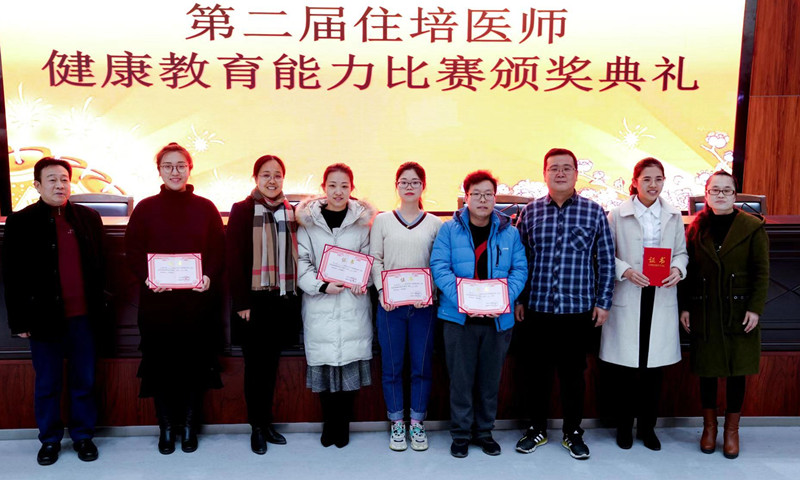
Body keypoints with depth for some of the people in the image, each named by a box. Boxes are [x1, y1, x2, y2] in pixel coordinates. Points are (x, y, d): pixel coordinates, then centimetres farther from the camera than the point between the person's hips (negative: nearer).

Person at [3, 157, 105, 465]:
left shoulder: (89, 218, 3)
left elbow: (100, 265, 5)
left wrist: (100, 306, 1)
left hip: (83, 316, 2)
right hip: (44, 316, -1)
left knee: (84, 382, 12)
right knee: (47, 385, 12)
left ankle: (83, 436, 27)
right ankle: (50, 440, 28)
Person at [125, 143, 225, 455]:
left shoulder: (205, 208, 5)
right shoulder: (145, 209, 5)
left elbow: (218, 251, 4)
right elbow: (133, 252, 2)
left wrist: (210, 277, -13)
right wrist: (145, 277, -15)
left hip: (197, 300, 0)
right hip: (156, 301, 0)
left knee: (194, 364, 6)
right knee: (160, 364, 4)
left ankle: (190, 426, 22)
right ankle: (166, 427, 21)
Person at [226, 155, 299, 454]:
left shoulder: (291, 212, 10)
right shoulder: (242, 210, -3)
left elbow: (296, 256, 11)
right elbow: (234, 259, -8)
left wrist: (295, 297, 5)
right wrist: (241, 303, -13)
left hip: (283, 300, 4)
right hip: (254, 300, -4)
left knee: (271, 363, 13)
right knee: (255, 365, 5)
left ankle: (266, 423, 25)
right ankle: (257, 427, 18)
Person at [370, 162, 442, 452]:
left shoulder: (435, 223, 7)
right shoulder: (383, 220, 8)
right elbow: (375, 259, 4)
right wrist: (382, 291, -10)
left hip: (423, 305, 0)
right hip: (390, 304, 0)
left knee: (422, 365, 4)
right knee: (392, 366, 5)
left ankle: (417, 423, 19)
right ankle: (397, 424, 18)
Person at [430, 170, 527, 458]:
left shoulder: (509, 232, 6)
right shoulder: (449, 230, -1)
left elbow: (520, 270, 2)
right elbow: (439, 267, -9)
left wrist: (504, 299, -15)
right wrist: (462, 299, -22)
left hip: (498, 318, 2)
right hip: (459, 316, -2)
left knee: (490, 378, 13)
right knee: (461, 378, 6)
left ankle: (484, 431, 29)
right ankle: (461, 433, 22)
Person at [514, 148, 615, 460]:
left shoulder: (594, 212, 0)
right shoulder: (530, 212, 3)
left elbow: (606, 260, 3)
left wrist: (603, 302, 0)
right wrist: (518, 299, 4)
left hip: (578, 309, -1)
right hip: (536, 309, 1)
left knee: (573, 373, 11)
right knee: (536, 372, 11)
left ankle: (573, 432, 27)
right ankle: (537, 429, 28)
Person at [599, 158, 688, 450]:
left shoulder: (674, 216, 9)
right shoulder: (618, 215, -1)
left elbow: (681, 251, 13)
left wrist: (678, 268, -8)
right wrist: (626, 271, -16)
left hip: (661, 298, 3)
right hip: (626, 298, -3)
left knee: (655, 365, 8)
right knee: (623, 366, 2)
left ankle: (647, 426, 25)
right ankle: (624, 426, 21)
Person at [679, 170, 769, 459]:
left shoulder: (753, 227, -2)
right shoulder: (697, 228, 4)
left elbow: (761, 272, -3)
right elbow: (689, 271, 5)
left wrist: (755, 308, -9)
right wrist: (685, 307, 1)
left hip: (739, 312, -1)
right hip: (704, 313, 2)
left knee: (737, 371, 6)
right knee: (707, 370, 8)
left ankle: (732, 430, 22)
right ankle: (709, 426, 25)